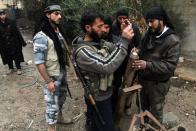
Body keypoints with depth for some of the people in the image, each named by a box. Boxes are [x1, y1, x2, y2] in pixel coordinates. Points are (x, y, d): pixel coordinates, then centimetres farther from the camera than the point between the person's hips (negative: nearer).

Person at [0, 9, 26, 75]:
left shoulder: (11, 22, -5)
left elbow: (17, 32, -3)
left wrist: (22, 41, -3)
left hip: (14, 43, -2)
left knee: (16, 56, 6)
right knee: (8, 57, 13)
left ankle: (18, 68, 19)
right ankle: (11, 68, 29)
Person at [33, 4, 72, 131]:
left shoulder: (58, 31, 2)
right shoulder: (41, 36, -21)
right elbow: (39, 62, -21)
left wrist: (65, 70, 12)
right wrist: (49, 81, -20)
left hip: (63, 73, 8)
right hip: (53, 76, -7)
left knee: (62, 98, 25)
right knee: (53, 104, 7)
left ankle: (59, 117, 50)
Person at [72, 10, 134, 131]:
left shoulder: (100, 42, -2)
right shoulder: (82, 51, -29)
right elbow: (107, 66, -39)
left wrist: (125, 40, -22)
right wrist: (124, 42, -38)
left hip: (105, 94, 7)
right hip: (98, 99, -7)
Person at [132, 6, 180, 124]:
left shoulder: (172, 40, -20)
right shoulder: (149, 34, 0)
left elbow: (171, 65, -26)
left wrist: (148, 65, -35)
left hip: (158, 83, -6)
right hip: (143, 79, 6)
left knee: (156, 112, 15)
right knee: (144, 107, 26)